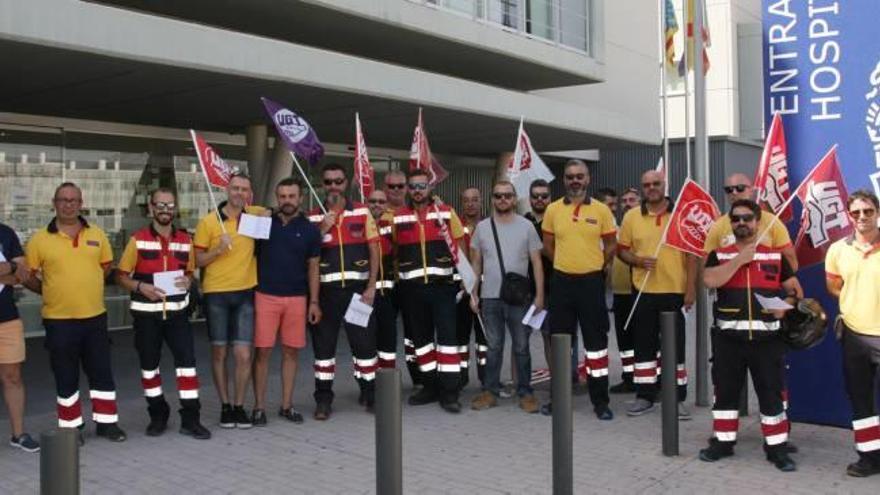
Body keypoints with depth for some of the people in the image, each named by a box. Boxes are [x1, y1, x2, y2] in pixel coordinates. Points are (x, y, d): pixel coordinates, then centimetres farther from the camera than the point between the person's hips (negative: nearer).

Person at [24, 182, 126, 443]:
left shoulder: (97, 234, 4)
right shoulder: (40, 239, -4)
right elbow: (28, 276, 0)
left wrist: (86, 288, 8)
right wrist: (51, 292, -1)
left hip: (95, 317, 2)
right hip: (59, 320, -2)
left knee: (102, 372, 9)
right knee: (66, 377, 8)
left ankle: (106, 422, 22)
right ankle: (71, 426, 21)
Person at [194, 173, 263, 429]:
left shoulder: (255, 215, 4)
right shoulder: (209, 221, -4)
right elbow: (198, 261, -1)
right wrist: (219, 249, -18)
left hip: (245, 293, 2)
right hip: (216, 293, -1)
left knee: (243, 354, -2)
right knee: (219, 352, 8)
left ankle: (239, 406, 13)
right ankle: (225, 406, 20)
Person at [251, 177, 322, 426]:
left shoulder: (309, 230, 6)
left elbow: (313, 267, 9)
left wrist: (314, 301, 3)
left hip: (297, 298, 1)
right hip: (265, 296, -1)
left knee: (291, 351, 6)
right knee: (263, 351, -2)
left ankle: (286, 405, 17)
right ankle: (259, 407, 8)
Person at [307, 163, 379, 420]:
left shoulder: (362, 212, 5)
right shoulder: (313, 218, 6)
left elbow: (374, 250, 3)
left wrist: (371, 286, -5)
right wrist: (321, 230, -10)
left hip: (357, 288, 0)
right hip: (326, 290, 1)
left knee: (365, 341, 5)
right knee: (323, 344, 5)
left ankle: (369, 392, 20)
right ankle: (323, 399, 13)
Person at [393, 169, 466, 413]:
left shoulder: (447, 212, 2)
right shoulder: (398, 217, 6)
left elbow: (459, 247, 6)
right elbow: (394, 251, 13)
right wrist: (399, 279, 5)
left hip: (442, 285, -2)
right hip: (412, 288, 2)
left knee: (447, 336, -4)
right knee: (421, 338, 10)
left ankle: (449, 391, 0)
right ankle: (430, 386, 22)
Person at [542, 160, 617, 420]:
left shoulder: (601, 210, -1)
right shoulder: (553, 209, 3)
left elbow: (611, 244, 6)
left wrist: (597, 266, 4)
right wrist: (566, 264, 10)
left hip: (592, 281, -2)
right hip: (561, 281, 2)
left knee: (596, 340, 3)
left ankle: (600, 401, 11)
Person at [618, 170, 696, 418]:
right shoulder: (631, 216, 4)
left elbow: (691, 253, -2)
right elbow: (622, 250, 9)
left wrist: (691, 287, -7)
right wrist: (638, 260, -12)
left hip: (675, 291, -2)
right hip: (643, 291, 2)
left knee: (675, 346, 5)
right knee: (644, 345, 8)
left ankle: (677, 398, 14)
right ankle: (645, 396, 19)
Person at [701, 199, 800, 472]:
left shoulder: (776, 256, 7)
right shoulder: (719, 255, 4)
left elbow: (794, 289, 12)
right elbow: (709, 281, -16)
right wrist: (740, 259, -13)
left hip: (766, 337, 0)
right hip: (729, 337, 0)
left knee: (771, 393, 4)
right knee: (725, 391, 9)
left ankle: (777, 448, 15)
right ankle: (723, 442, 22)